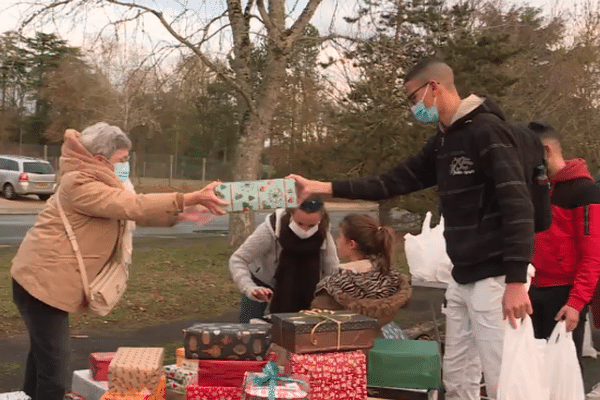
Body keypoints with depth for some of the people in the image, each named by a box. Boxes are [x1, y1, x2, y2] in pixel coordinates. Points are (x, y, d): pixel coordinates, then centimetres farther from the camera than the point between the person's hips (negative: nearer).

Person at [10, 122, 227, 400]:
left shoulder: (98, 184, 16)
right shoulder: (81, 184, -18)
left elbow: (130, 210, 15)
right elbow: (133, 206, -27)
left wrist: (183, 213, 6)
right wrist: (190, 199, -29)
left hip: (44, 280, 11)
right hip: (42, 281, -11)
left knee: (45, 357, 20)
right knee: (55, 367, -9)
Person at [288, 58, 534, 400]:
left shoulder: (487, 130, -14)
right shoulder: (443, 143, 15)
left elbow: (518, 206, -20)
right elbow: (393, 182, 16)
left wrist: (516, 280, -25)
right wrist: (322, 188, 12)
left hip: (494, 278, -9)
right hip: (462, 279, 9)